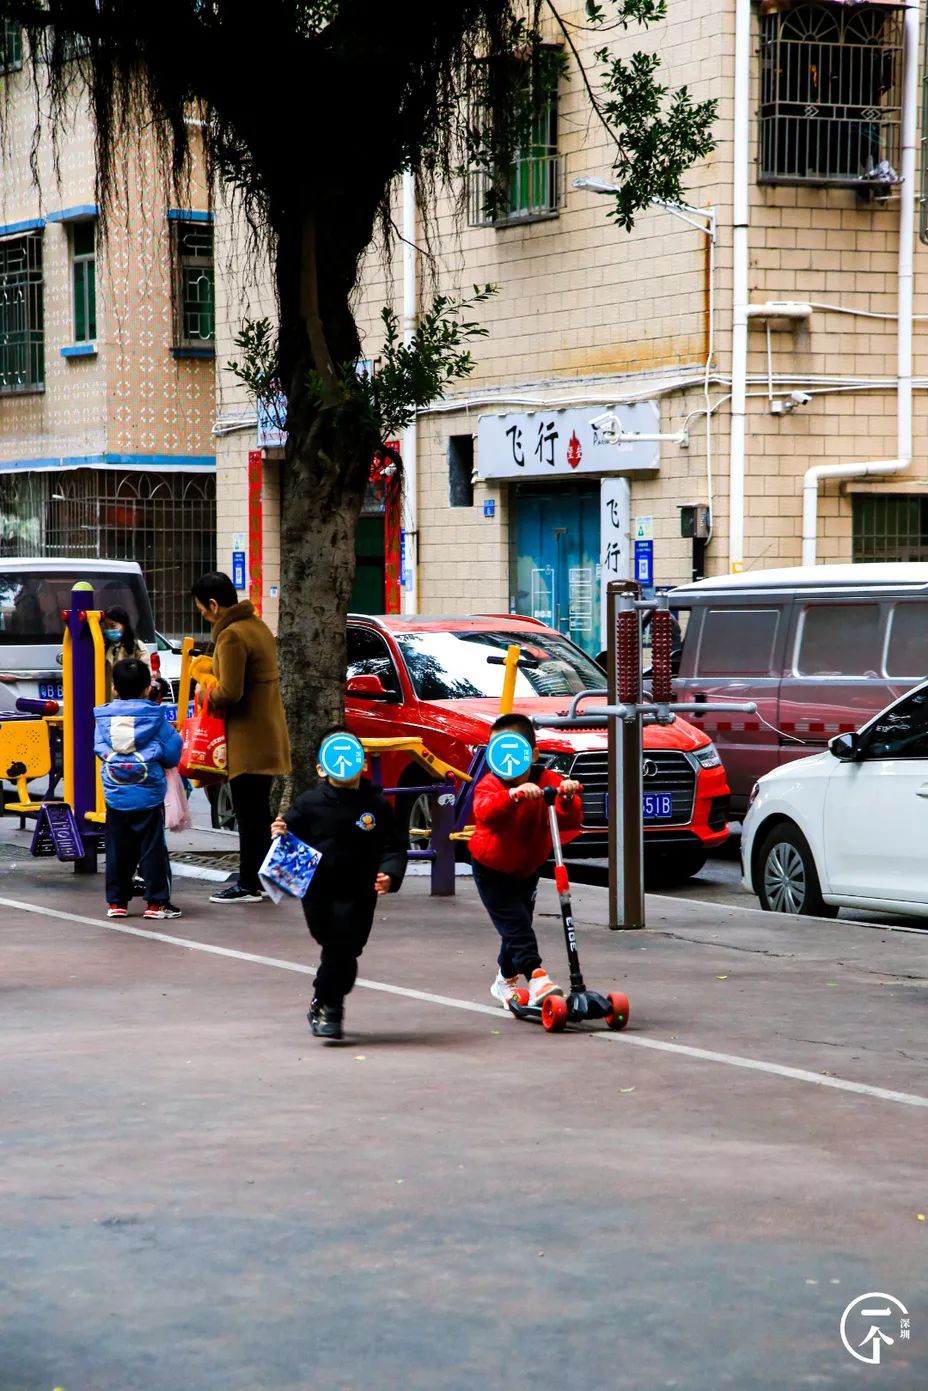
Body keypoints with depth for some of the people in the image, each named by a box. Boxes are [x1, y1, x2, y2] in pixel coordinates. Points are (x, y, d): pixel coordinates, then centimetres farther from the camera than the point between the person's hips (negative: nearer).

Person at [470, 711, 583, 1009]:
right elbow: (486, 813, -45)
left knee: (519, 924, 15)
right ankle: (536, 978, -32)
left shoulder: (548, 782, -14)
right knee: (515, 924, -20)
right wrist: (513, 795, -64)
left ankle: (505, 981, 36)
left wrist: (567, 799, -48)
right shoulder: (490, 784, -21)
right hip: (491, 870, -4)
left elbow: (570, 821, -26)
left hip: (527, 869, 4)